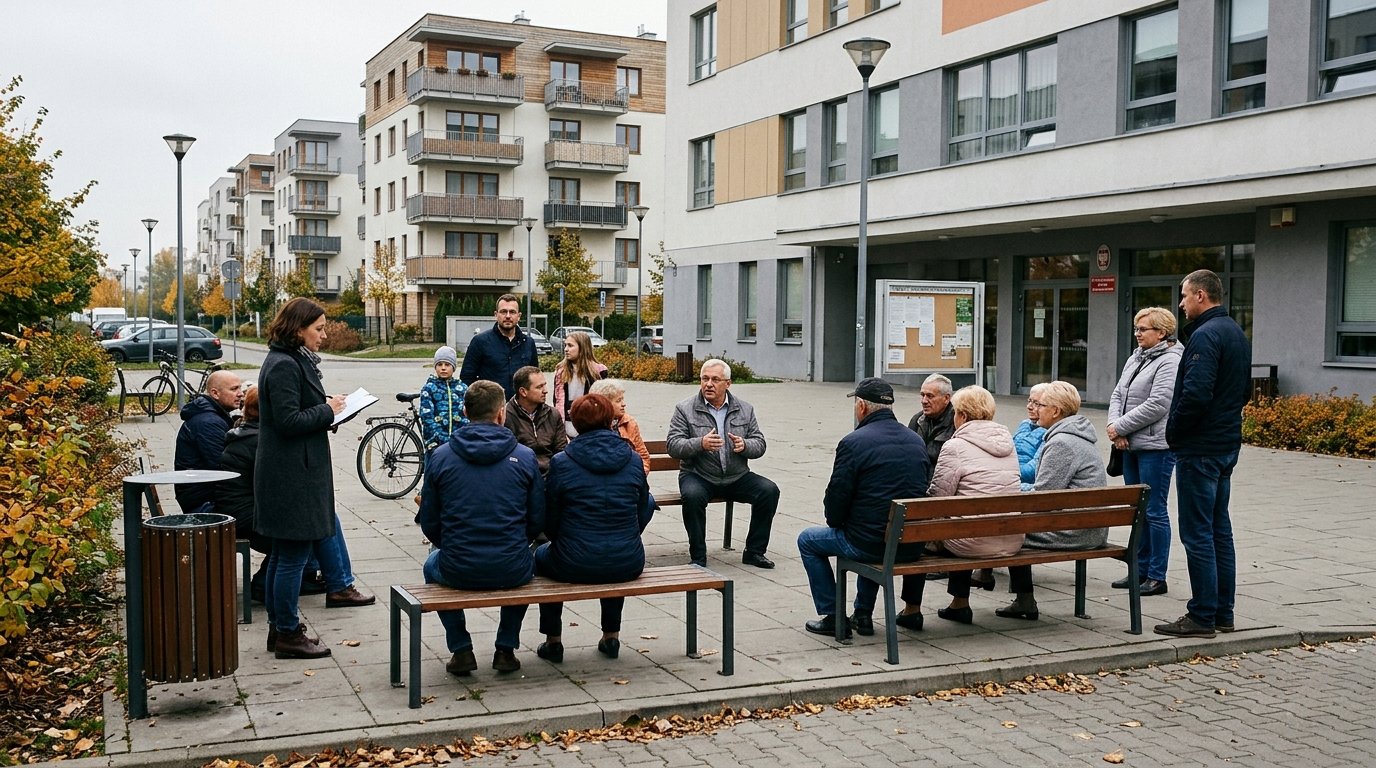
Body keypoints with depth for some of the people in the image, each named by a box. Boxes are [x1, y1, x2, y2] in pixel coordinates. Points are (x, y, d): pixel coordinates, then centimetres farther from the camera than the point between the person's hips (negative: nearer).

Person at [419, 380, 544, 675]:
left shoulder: (440, 457, -2)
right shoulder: (524, 456, -3)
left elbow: (429, 523, 3)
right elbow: (538, 520, 2)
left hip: (458, 572, 0)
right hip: (512, 572, 0)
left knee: (433, 565, 36)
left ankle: (461, 650, 25)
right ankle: (506, 649, 29)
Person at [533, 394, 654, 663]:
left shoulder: (561, 463, -7)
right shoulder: (633, 461, 0)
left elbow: (550, 522, -1)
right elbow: (642, 513, 9)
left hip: (575, 566, -2)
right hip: (628, 565, 3)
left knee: (542, 555, 31)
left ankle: (553, 641, 32)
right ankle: (611, 636, 39)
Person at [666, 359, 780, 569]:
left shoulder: (745, 409, 9)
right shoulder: (685, 409, 0)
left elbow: (760, 445, 8)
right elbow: (673, 446, -9)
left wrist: (745, 445, -16)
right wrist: (700, 444, -27)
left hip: (737, 477, 3)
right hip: (698, 476, -3)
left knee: (769, 490, -19)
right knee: (692, 495, -35)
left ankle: (754, 552, -4)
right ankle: (698, 557, -18)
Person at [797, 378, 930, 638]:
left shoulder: (853, 442, -13)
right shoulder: (916, 441, 8)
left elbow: (836, 497, -11)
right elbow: (921, 491, 15)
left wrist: (836, 524, 12)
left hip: (870, 544, -7)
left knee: (808, 540, 18)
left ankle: (832, 617, 18)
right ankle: (863, 615, 35)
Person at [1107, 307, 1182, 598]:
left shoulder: (1170, 362, -12)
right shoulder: (1135, 358, 15)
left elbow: (1157, 405, -20)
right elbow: (1118, 395, 13)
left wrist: (1121, 427, -15)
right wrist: (1114, 426, -4)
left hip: (1155, 447, -9)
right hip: (1131, 446, 9)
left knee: (1155, 511, -2)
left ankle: (1157, 577, 6)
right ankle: (1141, 570, 24)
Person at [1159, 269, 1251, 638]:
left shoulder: (1205, 335, -17)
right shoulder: (1237, 334, 15)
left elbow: (1195, 394, -25)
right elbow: (1244, 390, 22)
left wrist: (1173, 432, -12)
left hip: (1199, 450, -10)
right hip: (1227, 445, 10)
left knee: (1198, 533, -5)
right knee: (1220, 531, 14)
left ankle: (1202, 617, 0)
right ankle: (1223, 613, 21)